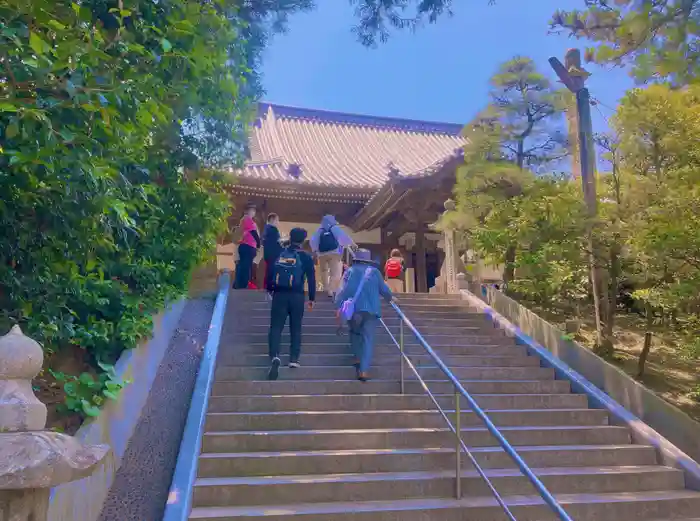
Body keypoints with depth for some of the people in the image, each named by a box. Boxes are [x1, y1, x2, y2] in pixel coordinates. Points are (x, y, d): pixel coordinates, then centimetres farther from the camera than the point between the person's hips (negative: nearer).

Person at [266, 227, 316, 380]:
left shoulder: (279, 254, 8)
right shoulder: (305, 257, 2)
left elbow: (270, 273, 11)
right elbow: (311, 279, 1)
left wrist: (270, 290, 25)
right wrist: (312, 298, 8)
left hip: (279, 294, 1)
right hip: (297, 296, -1)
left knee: (276, 327, -1)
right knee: (295, 328, 11)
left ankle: (275, 356, -21)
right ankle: (294, 359, 8)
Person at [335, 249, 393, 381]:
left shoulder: (351, 271, 11)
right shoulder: (374, 271, 13)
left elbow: (345, 289, -1)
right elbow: (384, 289, 14)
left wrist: (339, 306, -4)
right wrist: (390, 297, 33)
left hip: (354, 308, 0)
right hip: (372, 310, 0)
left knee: (355, 332, 25)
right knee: (368, 339, -1)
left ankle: (358, 358, 16)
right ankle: (364, 370, -10)